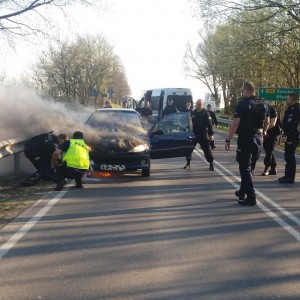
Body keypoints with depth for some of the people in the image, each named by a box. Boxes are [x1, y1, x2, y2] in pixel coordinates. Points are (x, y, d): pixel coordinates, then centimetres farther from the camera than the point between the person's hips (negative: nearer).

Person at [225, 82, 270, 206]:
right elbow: (267, 122, 13)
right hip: (258, 139, 7)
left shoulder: (243, 103, -12)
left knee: (245, 168, -1)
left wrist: (228, 140, -12)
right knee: (249, 167, 19)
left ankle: (251, 197, -5)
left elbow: (235, 123, -16)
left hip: (245, 138, -7)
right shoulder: (264, 103, 7)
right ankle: (243, 191, 32)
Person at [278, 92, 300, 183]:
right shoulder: (292, 109, 17)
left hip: (291, 137, -11)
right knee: (289, 156, 15)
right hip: (291, 136, 11)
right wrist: (285, 134, 20)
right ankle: (288, 175, 23)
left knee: (290, 157, -8)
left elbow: (291, 124, -24)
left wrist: (285, 135, -26)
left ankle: (290, 177, -5)